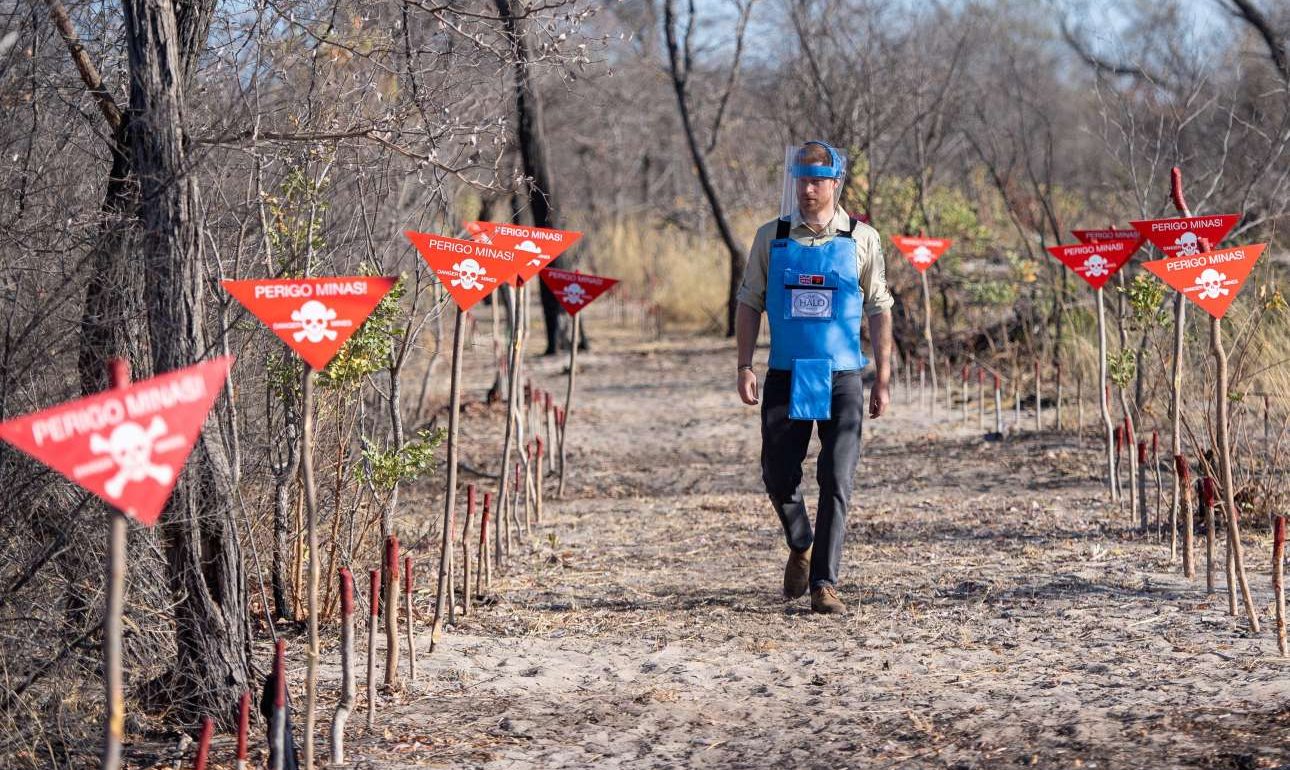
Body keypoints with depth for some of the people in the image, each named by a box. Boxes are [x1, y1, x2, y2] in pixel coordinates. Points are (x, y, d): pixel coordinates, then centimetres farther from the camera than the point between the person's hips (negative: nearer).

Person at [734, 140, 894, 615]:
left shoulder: (861, 239, 2)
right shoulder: (771, 237, 5)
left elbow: (878, 310, 6)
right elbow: (749, 303, 8)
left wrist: (883, 379, 2)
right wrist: (745, 367, -1)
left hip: (841, 379, -1)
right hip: (785, 377, 1)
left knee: (836, 482, -7)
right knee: (778, 476, 4)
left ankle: (824, 583, -3)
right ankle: (801, 546, 33)